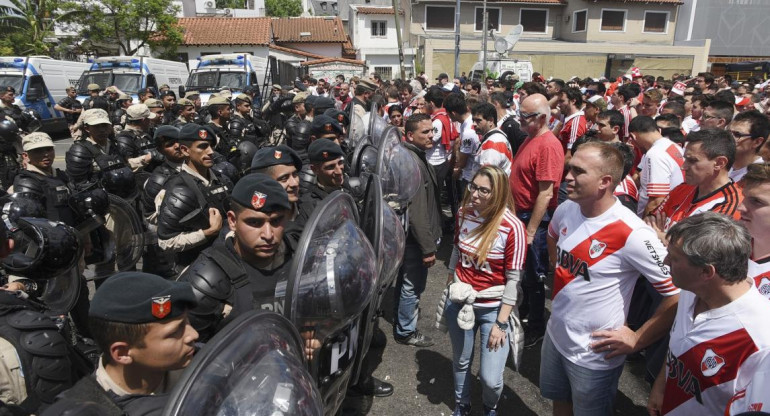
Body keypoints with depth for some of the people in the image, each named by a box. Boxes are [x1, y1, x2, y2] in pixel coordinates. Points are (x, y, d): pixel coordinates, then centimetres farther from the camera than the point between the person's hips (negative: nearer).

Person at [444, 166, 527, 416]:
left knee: (490, 378, -4)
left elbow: (513, 280, -16)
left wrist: (501, 323, -14)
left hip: (493, 308, -4)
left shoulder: (512, 227, -20)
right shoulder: (464, 213, -5)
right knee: (461, 362, 20)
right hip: (460, 303, 4)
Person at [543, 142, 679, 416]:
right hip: (555, 335, 6)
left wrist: (637, 339, -18)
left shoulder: (632, 234, -29)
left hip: (594, 354, -6)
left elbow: (679, 293, -24)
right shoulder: (565, 210, -8)